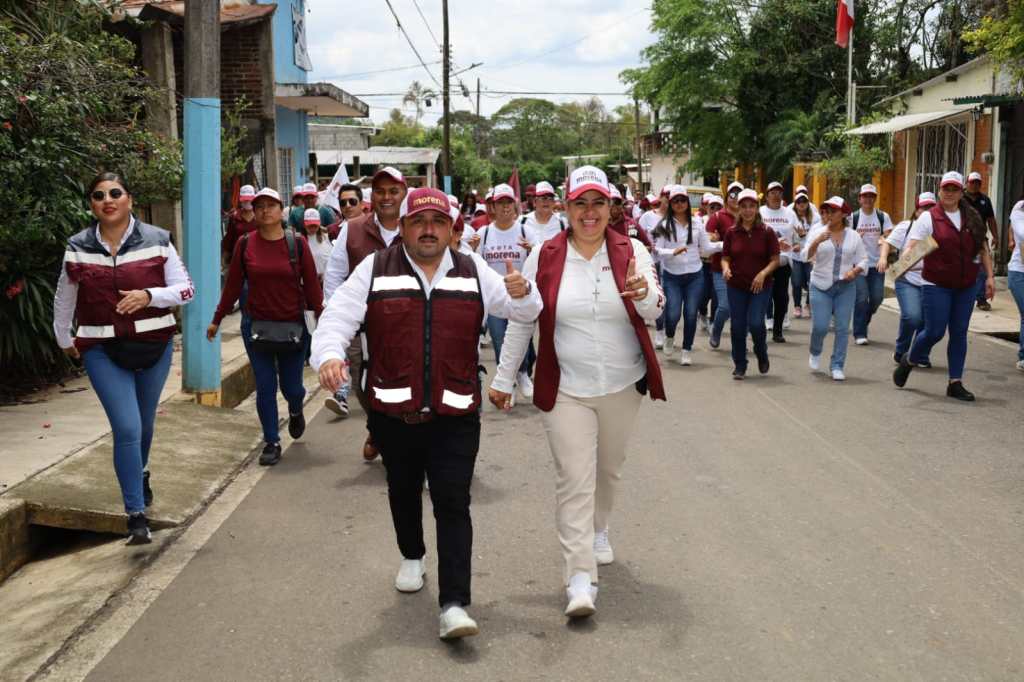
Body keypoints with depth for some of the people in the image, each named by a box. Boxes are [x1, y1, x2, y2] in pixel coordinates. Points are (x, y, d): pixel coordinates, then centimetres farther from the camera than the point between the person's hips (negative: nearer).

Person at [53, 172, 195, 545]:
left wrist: (149, 295, -19)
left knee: (144, 423, 18)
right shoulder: (78, 248, -1)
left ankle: (140, 474, 49)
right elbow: (64, 300, 13)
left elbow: (185, 289, -3)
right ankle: (136, 514, -2)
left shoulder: (156, 240, -4)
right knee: (127, 428, -11)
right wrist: (64, 340, 21)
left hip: (154, 345, 1)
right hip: (102, 350, -1)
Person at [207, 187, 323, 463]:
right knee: (265, 388, 2)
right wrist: (216, 320, 7)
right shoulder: (245, 244, -1)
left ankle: (295, 411, 44)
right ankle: (272, 443, 17)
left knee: (291, 386, 9)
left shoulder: (297, 243, -4)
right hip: (257, 327, 1)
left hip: (293, 327, -1)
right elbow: (233, 285, 4)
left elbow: (312, 285, -3)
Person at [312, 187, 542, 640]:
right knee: (404, 491, 20)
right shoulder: (375, 270, 1)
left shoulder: (473, 273, 6)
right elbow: (339, 315, -8)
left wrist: (522, 293, -16)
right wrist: (329, 355, -29)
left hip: (455, 415, -1)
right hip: (392, 412, 1)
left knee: (453, 504, -5)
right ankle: (412, 557, 48)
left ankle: (454, 604, -4)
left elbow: (525, 312, 9)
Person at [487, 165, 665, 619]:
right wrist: (503, 379, 2)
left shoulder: (631, 251, -5)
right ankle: (581, 577, -6)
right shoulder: (544, 257, -6)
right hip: (566, 389, -2)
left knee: (609, 469, 20)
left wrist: (643, 293, -41)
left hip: (623, 386, 2)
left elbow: (655, 311, -17)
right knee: (574, 479, -7)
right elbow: (520, 322, 0)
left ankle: (598, 530, 47)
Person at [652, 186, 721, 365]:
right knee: (673, 314, -7)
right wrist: (673, 252, -25)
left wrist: (724, 244, -3)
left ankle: (687, 350, 17)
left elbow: (705, 248, 9)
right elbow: (657, 251, -8)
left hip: (694, 276, 2)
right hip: (672, 276, -2)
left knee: (691, 314, 0)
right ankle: (669, 336, 28)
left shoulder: (697, 223, 6)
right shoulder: (664, 225, -3)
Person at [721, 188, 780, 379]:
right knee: (737, 326, 2)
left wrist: (764, 273, -18)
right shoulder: (731, 233, 2)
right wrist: (726, 268, -16)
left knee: (755, 323, -13)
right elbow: (725, 258, 6)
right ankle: (740, 366, 17)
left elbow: (775, 260, -2)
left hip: (760, 286, -2)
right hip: (736, 286, 2)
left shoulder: (767, 232, -3)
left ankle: (762, 355, 18)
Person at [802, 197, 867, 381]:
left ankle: (837, 366, 9)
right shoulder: (818, 232, -1)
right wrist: (817, 241, -29)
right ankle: (815, 353, 23)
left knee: (842, 328, -1)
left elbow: (863, 260, 10)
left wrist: (855, 271, -11)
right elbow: (807, 256, -11)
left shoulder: (854, 236, 5)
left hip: (846, 287, 2)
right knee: (820, 326, -8)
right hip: (821, 286, -2)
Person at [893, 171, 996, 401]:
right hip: (937, 286, -4)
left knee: (959, 333, 6)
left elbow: (983, 249, 12)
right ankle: (908, 361, 23)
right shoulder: (928, 218, -5)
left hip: (966, 287, 4)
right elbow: (911, 248, -12)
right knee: (935, 332, -6)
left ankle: (955, 383, 13)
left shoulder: (972, 218, 8)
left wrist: (989, 276, 7)